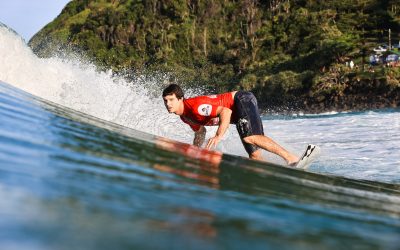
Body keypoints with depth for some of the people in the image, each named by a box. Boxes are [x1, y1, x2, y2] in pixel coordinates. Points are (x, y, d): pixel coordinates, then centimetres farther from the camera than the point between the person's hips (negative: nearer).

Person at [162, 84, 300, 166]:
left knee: (249, 137, -31)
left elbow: (226, 111, -32)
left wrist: (218, 136, -40)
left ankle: (292, 158, -33)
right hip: (237, 112, 10)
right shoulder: (185, 116, 6)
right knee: (254, 153, 2)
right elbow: (200, 132, 24)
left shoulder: (196, 106, -25)